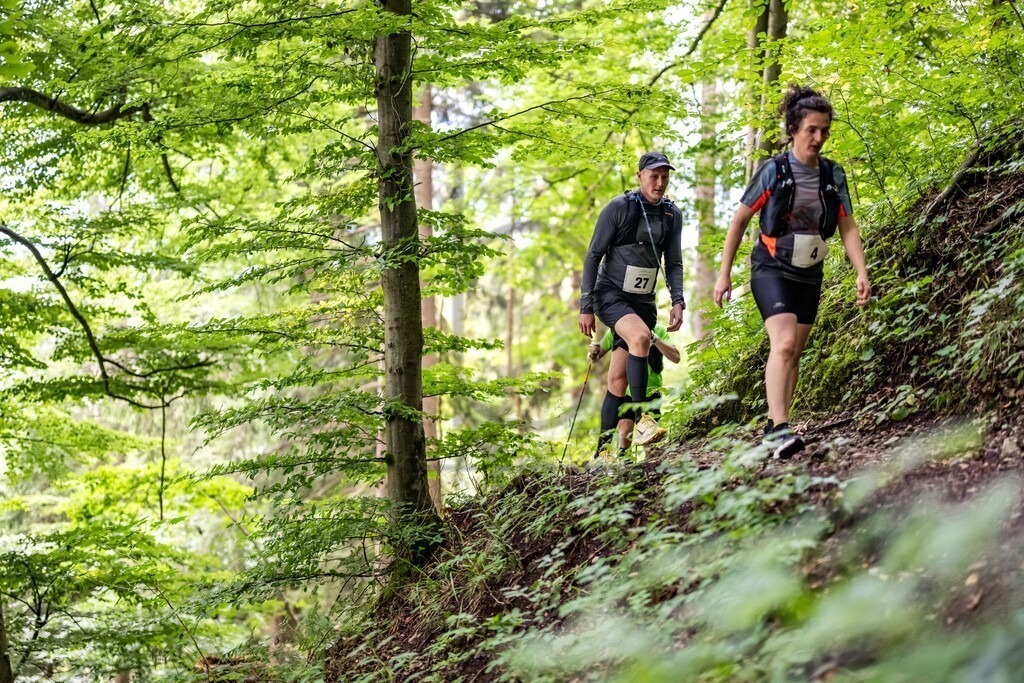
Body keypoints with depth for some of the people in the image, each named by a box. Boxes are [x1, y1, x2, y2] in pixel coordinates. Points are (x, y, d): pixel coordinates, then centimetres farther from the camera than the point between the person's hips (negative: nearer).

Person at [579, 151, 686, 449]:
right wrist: (586, 307, -11)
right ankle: (640, 419, -32)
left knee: (621, 377, 4)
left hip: (643, 300, 5)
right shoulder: (619, 208, -11)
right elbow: (593, 255, -8)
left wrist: (678, 301, -6)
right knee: (640, 336, -33)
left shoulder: (672, 214, 3)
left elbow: (673, 263, 10)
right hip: (611, 295, -5)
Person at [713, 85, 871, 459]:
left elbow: (847, 228, 3)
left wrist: (861, 273, -11)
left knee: (793, 354, 9)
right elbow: (739, 220, -3)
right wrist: (724, 274, -3)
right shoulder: (774, 171, -10)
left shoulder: (833, 175, 1)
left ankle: (775, 426, 20)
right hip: (772, 270, -5)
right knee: (783, 344, -23)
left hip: (809, 276, 5)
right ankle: (780, 428, -29)